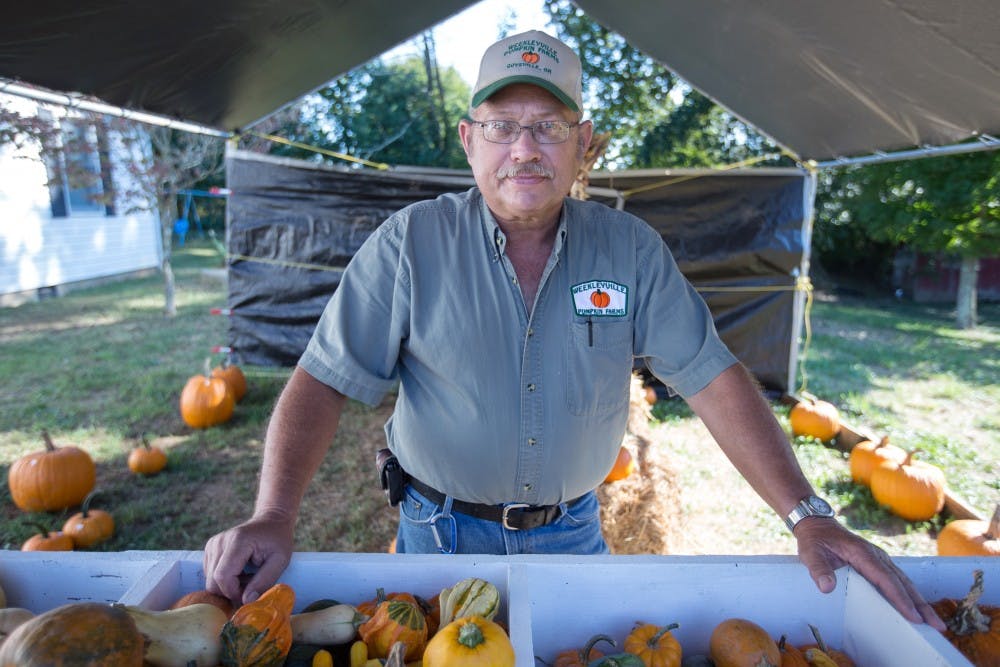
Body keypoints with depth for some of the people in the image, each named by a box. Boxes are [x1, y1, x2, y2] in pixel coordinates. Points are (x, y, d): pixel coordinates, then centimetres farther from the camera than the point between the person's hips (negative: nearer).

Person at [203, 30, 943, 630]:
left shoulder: (631, 249, -9)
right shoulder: (410, 243, -15)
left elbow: (714, 380, -11)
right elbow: (324, 380, -15)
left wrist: (809, 518, -17)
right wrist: (274, 516, -27)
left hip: (573, 530, 2)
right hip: (443, 531, -1)